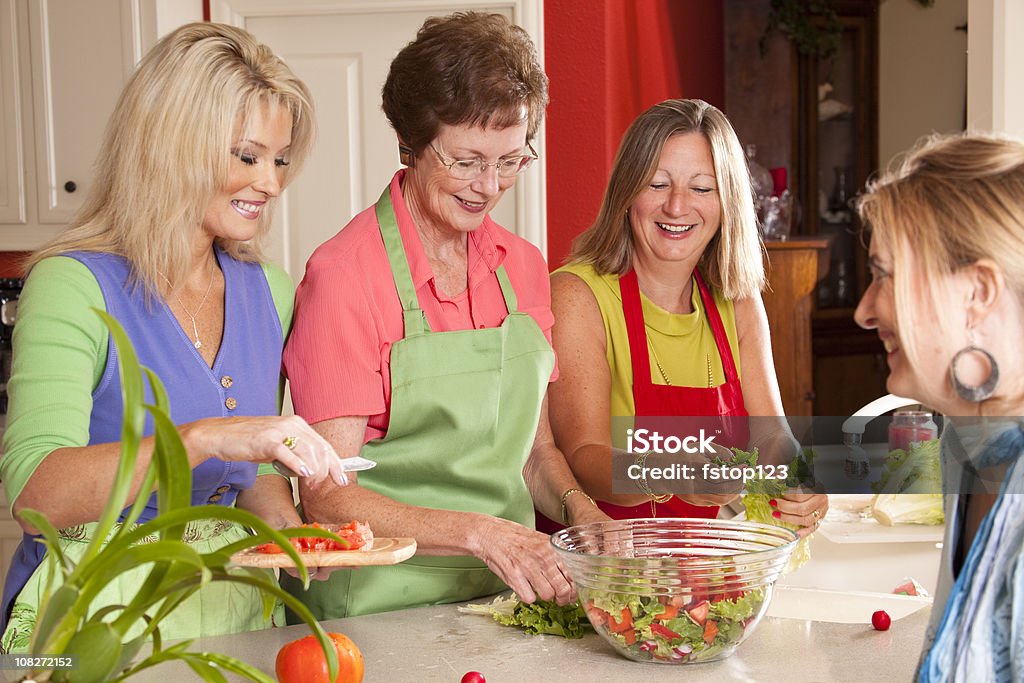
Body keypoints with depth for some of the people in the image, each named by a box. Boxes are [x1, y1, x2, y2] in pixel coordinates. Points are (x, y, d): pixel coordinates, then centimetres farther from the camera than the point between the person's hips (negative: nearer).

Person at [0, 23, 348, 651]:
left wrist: (289, 528, -8)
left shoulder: (270, 292, 4)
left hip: (235, 602, 6)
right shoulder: (74, 286, -15)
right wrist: (202, 438, -37)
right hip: (99, 613, -5)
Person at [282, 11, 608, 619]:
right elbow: (326, 498, -12)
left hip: (509, 598, 5)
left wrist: (578, 508, -3)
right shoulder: (345, 274, -11)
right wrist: (476, 532, -23)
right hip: (380, 608, -4)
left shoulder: (523, 266, 8)